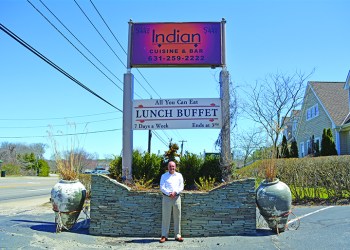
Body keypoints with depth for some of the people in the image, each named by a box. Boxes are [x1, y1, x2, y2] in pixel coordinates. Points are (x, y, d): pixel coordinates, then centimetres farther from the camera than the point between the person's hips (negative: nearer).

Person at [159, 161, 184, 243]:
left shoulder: (179, 175, 11)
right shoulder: (164, 176, 7)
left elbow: (181, 187, 3)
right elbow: (162, 187, -2)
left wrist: (175, 192, -14)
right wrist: (168, 193, -17)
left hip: (177, 197, 2)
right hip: (166, 198, -2)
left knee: (177, 217, 4)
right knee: (165, 217, -2)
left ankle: (177, 235, 12)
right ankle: (164, 236, 4)